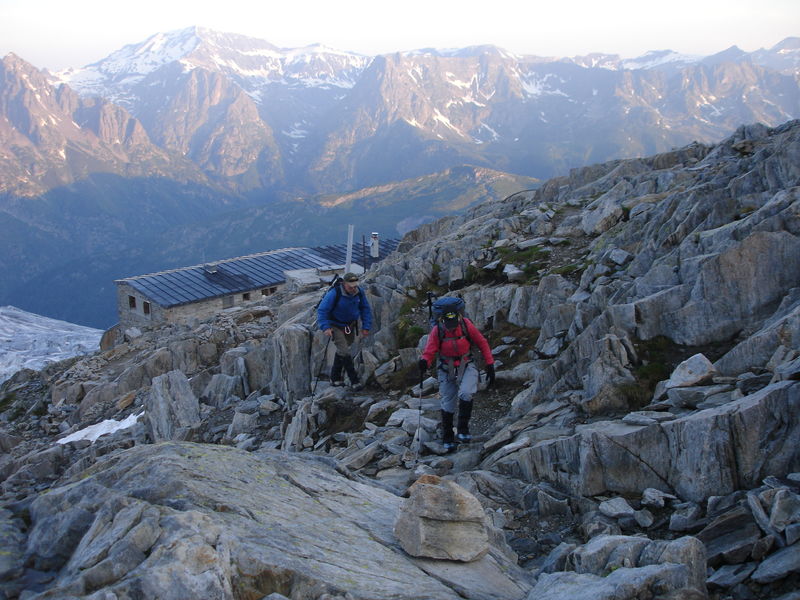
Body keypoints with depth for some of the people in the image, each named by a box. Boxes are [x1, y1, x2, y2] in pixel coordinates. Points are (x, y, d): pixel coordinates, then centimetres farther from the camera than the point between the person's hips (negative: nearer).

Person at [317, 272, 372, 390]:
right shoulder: (334, 294, -29)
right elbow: (322, 310, -26)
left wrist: (366, 327, -5)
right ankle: (354, 380, -6)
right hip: (336, 326, -5)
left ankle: (335, 378, 28)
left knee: (342, 349, 14)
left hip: (350, 325, 5)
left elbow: (365, 309, 0)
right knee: (344, 351, -13)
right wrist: (325, 327, -36)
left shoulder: (359, 292, -13)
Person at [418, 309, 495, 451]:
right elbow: (429, 352, -17)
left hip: (466, 367, -1)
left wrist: (490, 365, -5)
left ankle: (463, 429, -11)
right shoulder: (437, 331, -15)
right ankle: (447, 439, 25)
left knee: (465, 394, -28)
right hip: (447, 369, 1)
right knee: (447, 406, 6)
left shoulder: (466, 325, -15)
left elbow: (482, 343, -4)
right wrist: (424, 362, -41)